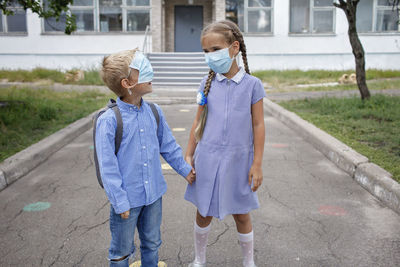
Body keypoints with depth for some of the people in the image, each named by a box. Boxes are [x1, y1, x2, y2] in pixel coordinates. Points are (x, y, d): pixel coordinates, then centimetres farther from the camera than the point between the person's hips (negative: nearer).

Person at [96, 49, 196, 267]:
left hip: (154, 194, 5)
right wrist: (120, 203, -16)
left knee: (152, 244, 22)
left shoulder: (154, 112, -1)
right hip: (128, 199, -5)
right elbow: (108, 167, -17)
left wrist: (185, 169, 18)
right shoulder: (108, 121, -19)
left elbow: (168, 146, 12)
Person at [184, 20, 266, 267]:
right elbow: (199, 122, 6)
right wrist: (189, 155, 6)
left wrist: (257, 165, -6)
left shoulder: (252, 84, -6)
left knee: (241, 215, 13)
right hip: (207, 158, 2)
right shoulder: (208, 82, 0)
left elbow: (258, 126, -4)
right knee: (203, 213, 14)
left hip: (238, 160, -2)